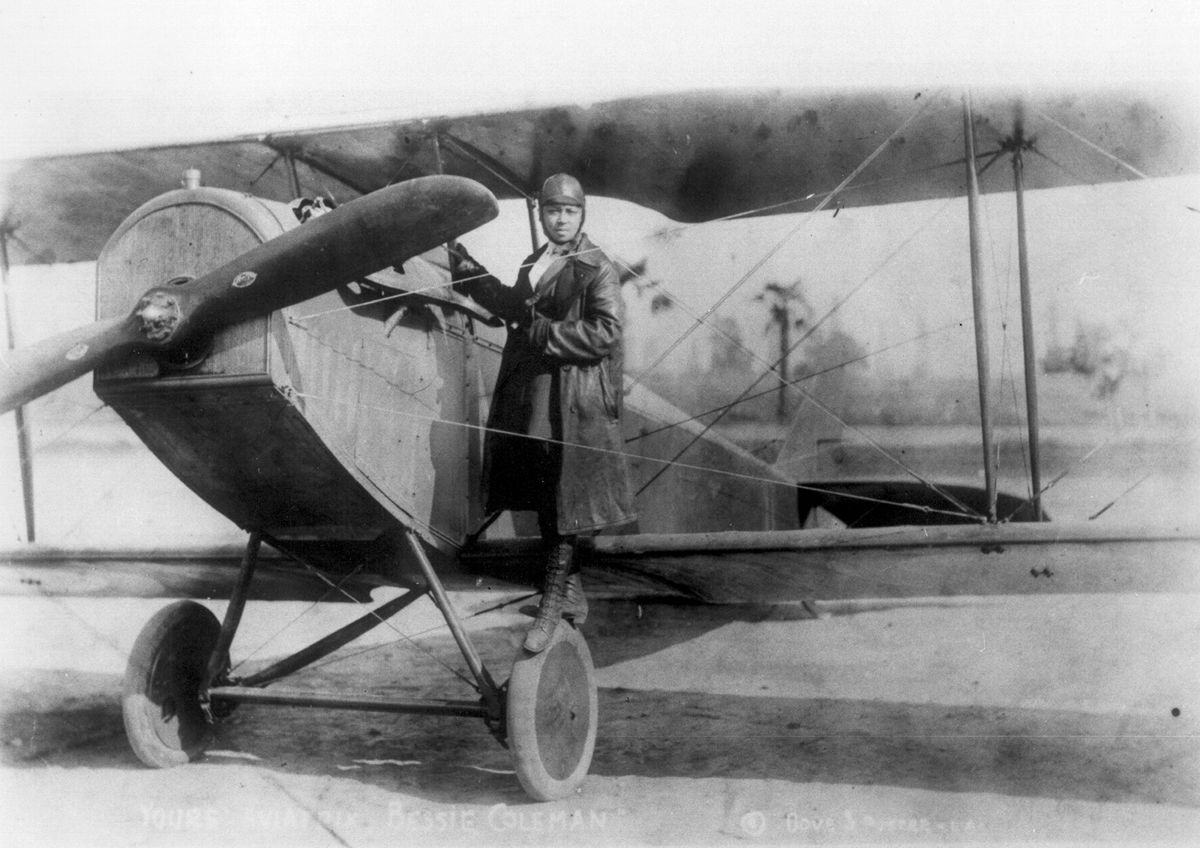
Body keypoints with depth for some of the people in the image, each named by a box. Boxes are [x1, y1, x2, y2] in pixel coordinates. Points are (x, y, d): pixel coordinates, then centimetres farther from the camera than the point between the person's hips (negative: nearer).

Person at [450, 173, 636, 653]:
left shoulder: (597, 269, -8)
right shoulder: (534, 263, 15)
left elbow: (605, 333, -17)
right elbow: (517, 308, 28)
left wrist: (544, 334, -18)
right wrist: (471, 274, 24)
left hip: (572, 402, -8)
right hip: (528, 396, 8)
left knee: (564, 505, -3)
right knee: (544, 503, 14)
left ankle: (552, 608, 2)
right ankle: (572, 594, 28)